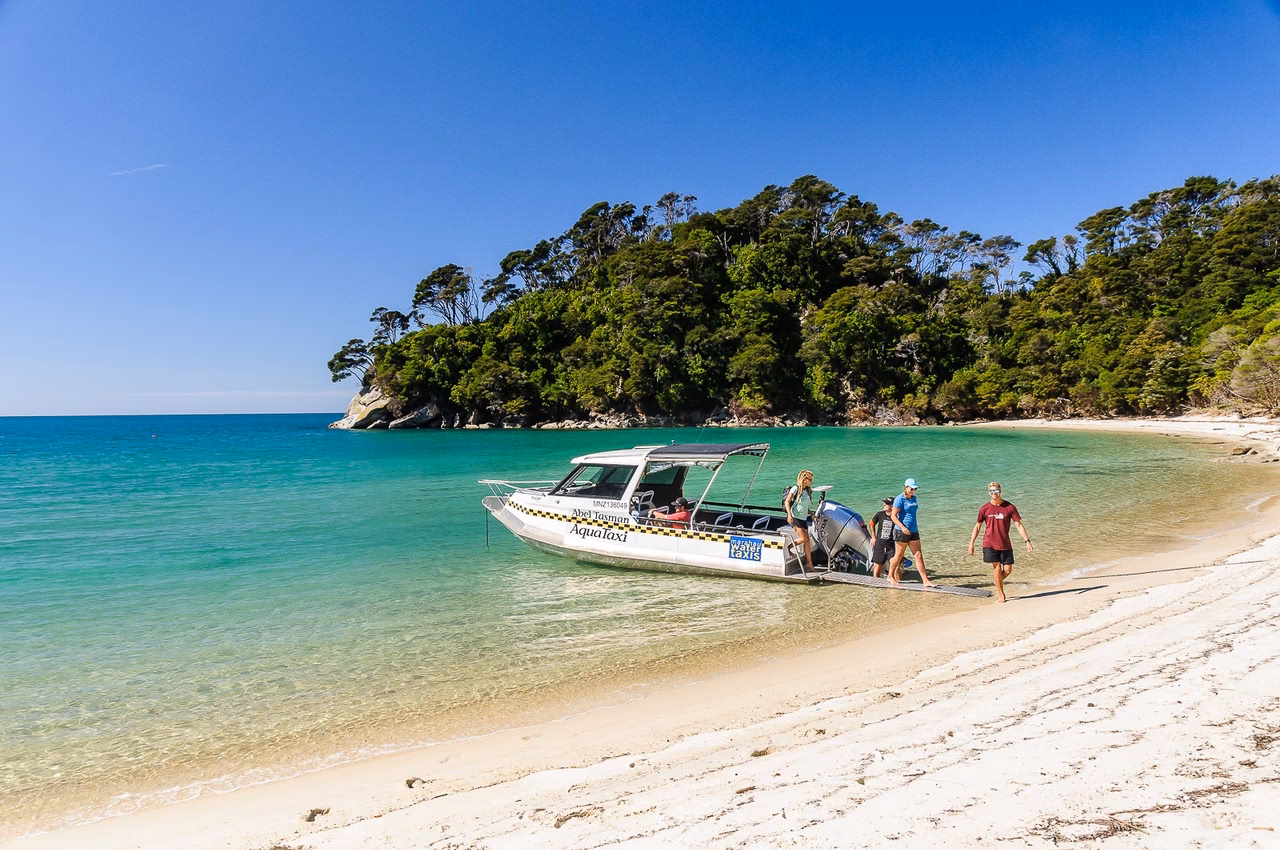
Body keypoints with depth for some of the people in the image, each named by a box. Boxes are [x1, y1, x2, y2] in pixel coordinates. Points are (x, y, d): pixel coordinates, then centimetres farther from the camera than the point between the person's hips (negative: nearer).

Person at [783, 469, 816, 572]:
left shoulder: (807, 491, 12)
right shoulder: (795, 489, -9)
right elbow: (787, 501, -13)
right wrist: (789, 514, -23)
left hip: (803, 518, 7)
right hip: (794, 518, -7)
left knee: (807, 540, 4)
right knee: (803, 538, -13)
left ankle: (809, 563, 7)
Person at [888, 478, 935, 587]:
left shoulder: (913, 498, 11)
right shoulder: (900, 499, -13)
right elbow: (893, 516, -16)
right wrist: (902, 527, -25)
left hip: (913, 531, 7)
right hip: (901, 532, -7)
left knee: (918, 556, 3)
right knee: (899, 556, 4)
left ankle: (925, 581, 3)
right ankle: (890, 576, 20)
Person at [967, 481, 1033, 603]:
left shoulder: (1009, 507, -3)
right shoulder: (984, 509, -2)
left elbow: (1019, 525, -2)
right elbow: (977, 526, 7)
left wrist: (1027, 541, -9)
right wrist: (971, 543, 3)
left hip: (1005, 544, 1)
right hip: (989, 544, -1)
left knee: (1007, 570, 1)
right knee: (997, 568, -5)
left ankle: (998, 584, 33)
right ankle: (1001, 595, 10)